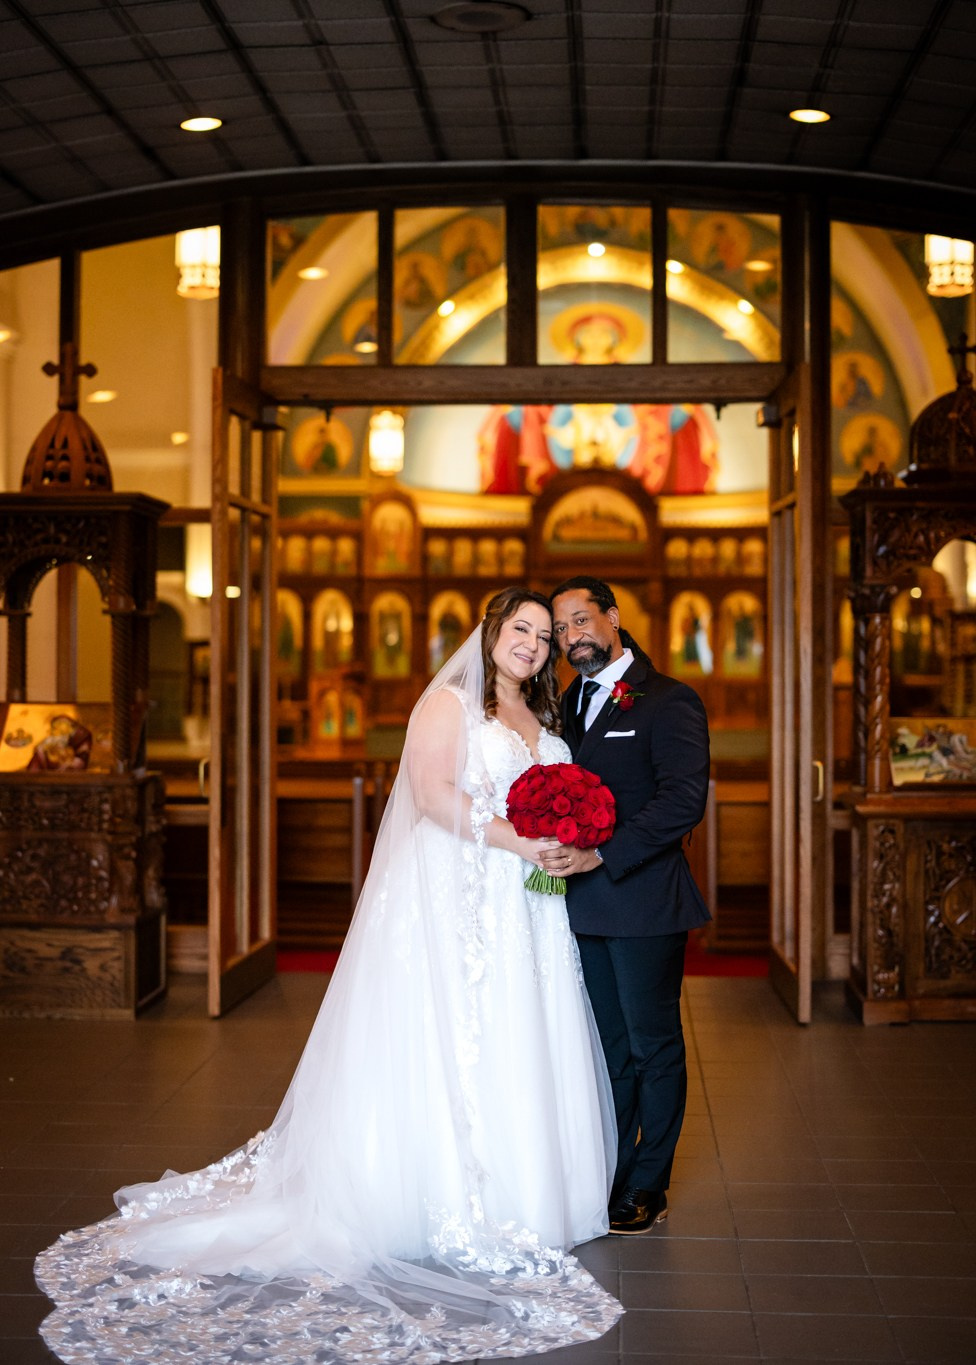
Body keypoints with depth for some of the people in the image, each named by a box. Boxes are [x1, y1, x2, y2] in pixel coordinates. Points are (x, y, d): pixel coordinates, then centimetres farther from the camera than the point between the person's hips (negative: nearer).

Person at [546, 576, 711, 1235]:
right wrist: (556, 844, -2)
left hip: (644, 901, -7)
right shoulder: (570, 702, 14)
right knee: (612, 1047, 15)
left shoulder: (669, 700, -9)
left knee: (654, 1045, 5)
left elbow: (685, 799, -19)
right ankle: (608, 1179, 24)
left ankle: (648, 1188, 16)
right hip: (587, 903, 7)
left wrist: (601, 854, -22)